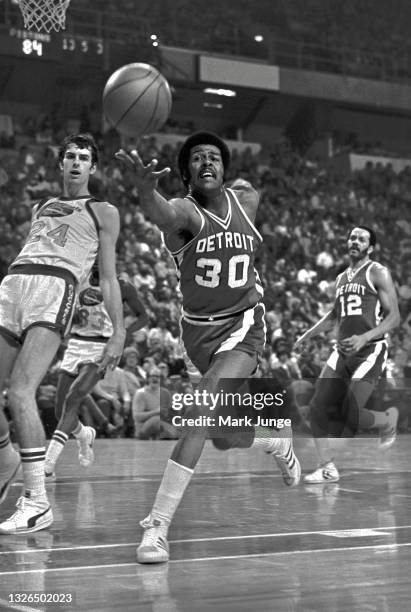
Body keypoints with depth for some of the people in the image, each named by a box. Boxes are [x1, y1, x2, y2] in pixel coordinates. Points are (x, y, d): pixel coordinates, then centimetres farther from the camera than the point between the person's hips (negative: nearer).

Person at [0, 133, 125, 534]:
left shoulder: (102, 212, 17)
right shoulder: (40, 208, 31)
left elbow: (108, 278, 13)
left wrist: (119, 331, 5)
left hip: (56, 290, -5)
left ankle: (37, 502, -16)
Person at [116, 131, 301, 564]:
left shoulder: (246, 199, -4)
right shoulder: (184, 211, -16)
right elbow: (161, 214, -45)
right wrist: (145, 188, -65)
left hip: (243, 324, -1)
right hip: (199, 329, 1)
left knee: (202, 412, -24)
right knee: (225, 438, 14)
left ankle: (157, 526, -23)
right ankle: (278, 443, 50)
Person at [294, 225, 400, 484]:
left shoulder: (378, 273, -4)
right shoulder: (342, 278, 17)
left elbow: (394, 317, -10)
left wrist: (365, 337, -23)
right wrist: (307, 335, 21)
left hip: (370, 351, -7)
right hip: (342, 352, 7)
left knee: (351, 414, -15)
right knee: (319, 408, -6)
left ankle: (388, 420, 18)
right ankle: (328, 469, 3)